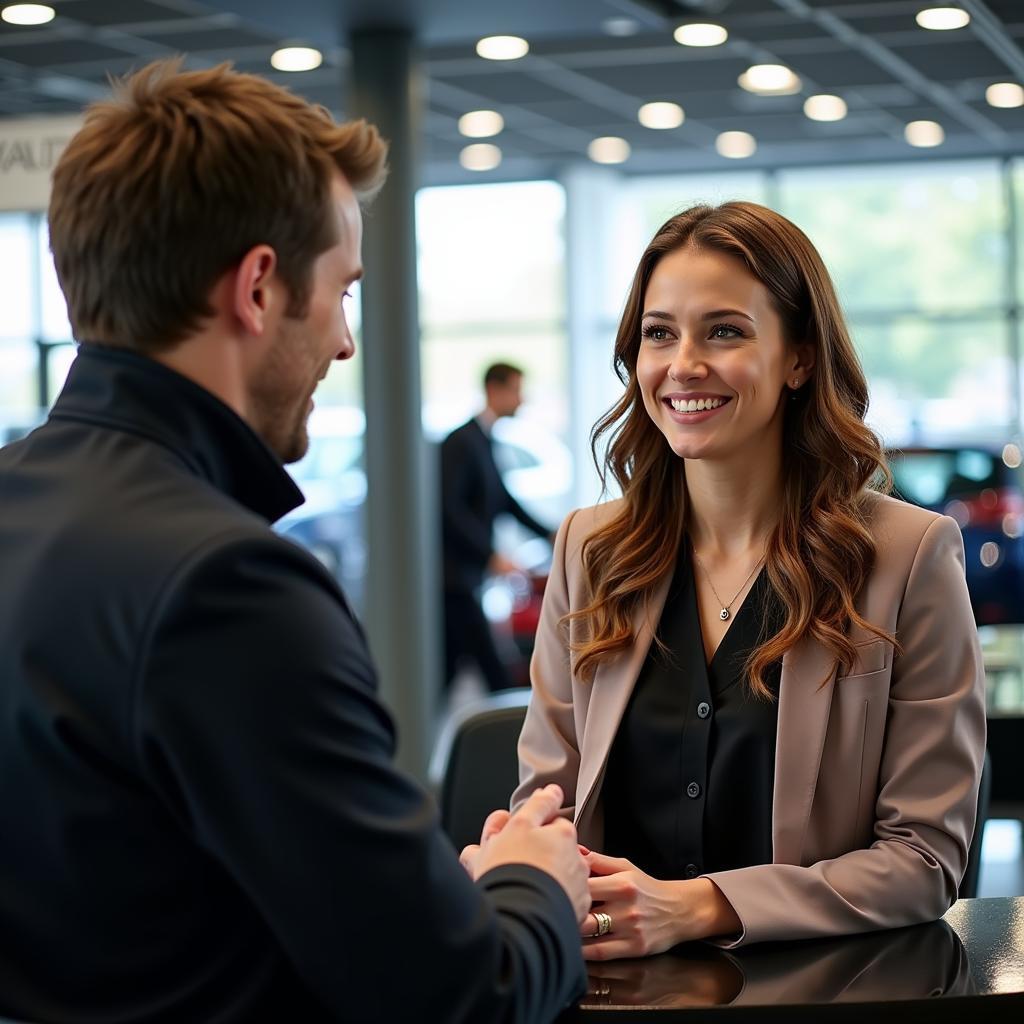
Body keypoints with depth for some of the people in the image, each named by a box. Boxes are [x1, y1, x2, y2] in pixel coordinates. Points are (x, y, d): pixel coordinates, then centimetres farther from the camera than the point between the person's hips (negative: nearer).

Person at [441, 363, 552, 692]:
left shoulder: (484, 442, 16)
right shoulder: (462, 442, -13)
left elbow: (503, 500, 25)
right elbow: (449, 508, -22)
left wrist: (550, 535, 21)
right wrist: (491, 556, -25)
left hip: (464, 574, 10)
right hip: (453, 573, -10)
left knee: (448, 668, 10)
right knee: (490, 665, -8)